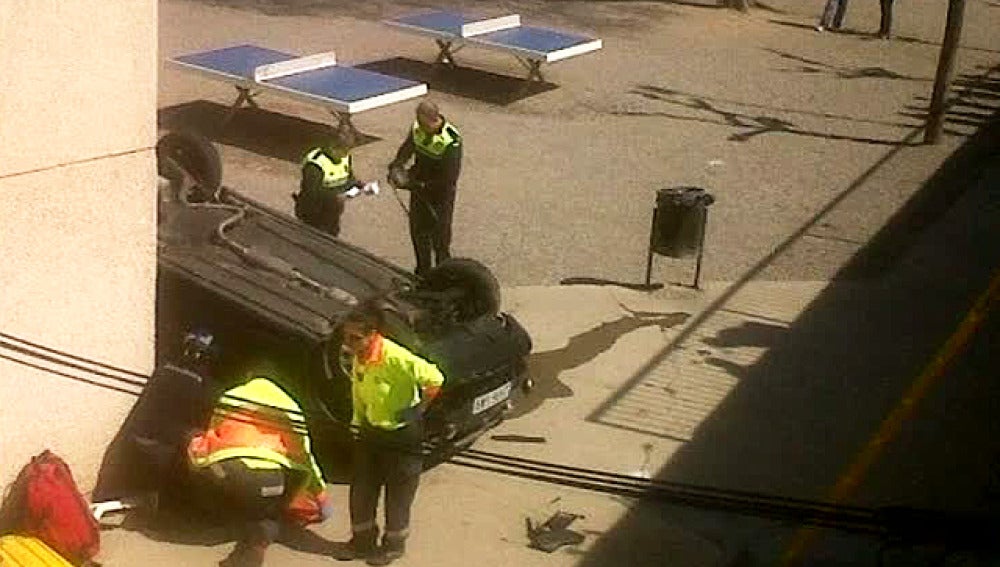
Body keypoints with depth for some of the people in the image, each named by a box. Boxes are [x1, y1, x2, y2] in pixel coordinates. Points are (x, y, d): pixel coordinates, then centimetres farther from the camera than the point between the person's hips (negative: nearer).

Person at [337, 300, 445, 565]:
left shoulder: (396, 358, -31)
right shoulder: (358, 356, -6)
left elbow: (435, 379, -26)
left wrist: (417, 408, -17)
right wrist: (358, 421, 12)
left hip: (402, 435, -7)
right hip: (371, 431, 7)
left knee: (397, 494, 11)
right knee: (361, 489, 16)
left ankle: (394, 545, 31)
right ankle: (362, 540, 36)